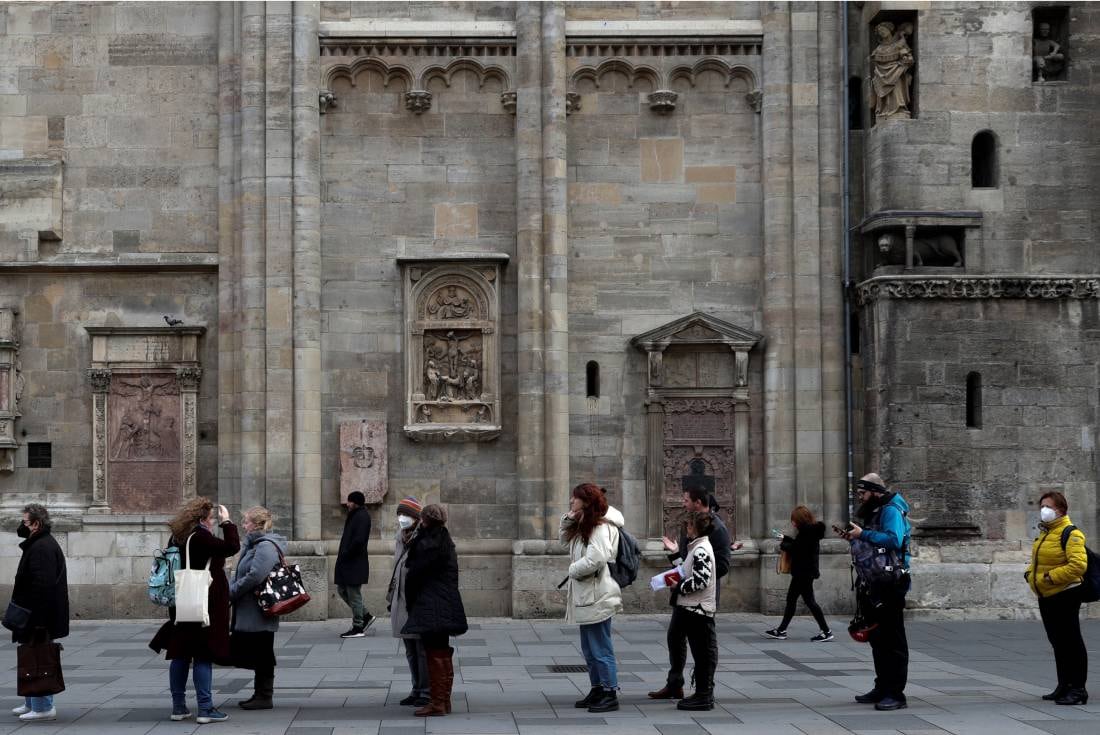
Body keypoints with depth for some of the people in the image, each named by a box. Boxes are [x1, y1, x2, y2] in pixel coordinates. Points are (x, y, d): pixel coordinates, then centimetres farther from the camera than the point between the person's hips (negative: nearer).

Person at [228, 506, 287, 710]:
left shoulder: (266, 546, -17)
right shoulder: (255, 544, 15)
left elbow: (255, 576, -26)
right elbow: (241, 575, 19)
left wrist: (231, 592, -16)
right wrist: (230, 589, 3)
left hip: (259, 614, -10)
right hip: (250, 614, 10)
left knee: (262, 655, -2)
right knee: (256, 655, 15)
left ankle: (264, 697, 5)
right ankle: (260, 694, 23)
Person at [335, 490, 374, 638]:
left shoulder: (362, 516, -15)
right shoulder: (354, 515, 16)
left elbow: (358, 540, -23)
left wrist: (345, 555, -16)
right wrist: (342, 556, 9)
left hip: (355, 563, -10)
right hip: (347, 562, 10)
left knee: (354, 594, -3)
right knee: (342, 590, 15)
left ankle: (357, 628, 5)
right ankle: (366, 616, 24)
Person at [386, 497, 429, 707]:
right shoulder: (400, 540, 12)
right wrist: (391, 599, 18)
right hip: (401, 602, 8)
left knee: (422, 650, -2)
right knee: (411, 652, 13)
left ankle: (427, 692, 4)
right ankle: (417, 690, 21)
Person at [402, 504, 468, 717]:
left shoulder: (431, 545, -17)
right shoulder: (445, 542, 12)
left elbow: (414, 573, -11)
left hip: (431, 608, -10)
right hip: (445, 608, 10)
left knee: (434, 653, -7)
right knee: (442, 653, 15)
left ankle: (437, 702, -7)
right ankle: (444, 700, 21)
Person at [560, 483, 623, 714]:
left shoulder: (601, 528, -18)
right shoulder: (583, 526, 13)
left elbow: (595, 559, -29)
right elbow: (563, 537, 24)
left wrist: (574, 569, -12)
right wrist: (569, 518, 6)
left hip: (597, 598, -10)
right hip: (585, 597, 10)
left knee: (601, 649, -5)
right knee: (589, 650, 17)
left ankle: (610, 694, 1)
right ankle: (597, 690, 25)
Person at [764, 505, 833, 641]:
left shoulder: (807, 532, -18)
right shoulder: (811, 530, 12)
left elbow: (795, 549, -22)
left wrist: (782, 545, -5)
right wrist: (785, 538, 22)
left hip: (804, 572, -11)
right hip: (803, 572, 11)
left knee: (809, 600, -6)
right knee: (791, 599, 13)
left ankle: (826, 631, -2)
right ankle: (781, 630, 18)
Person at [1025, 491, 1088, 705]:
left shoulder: (1071, 534, -15)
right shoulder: (1045, 533, 15)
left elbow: (1078, 565, -25)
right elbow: (1038, 561, 28)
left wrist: (1051, 577, -23)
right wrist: (1030, 573, 8)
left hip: (1065, 596, -9)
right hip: (1046, 597, 9)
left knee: (1071, 642, -5)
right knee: (1057, 642, 15)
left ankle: (1078, 689, 0)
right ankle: (1064, 686, 24)